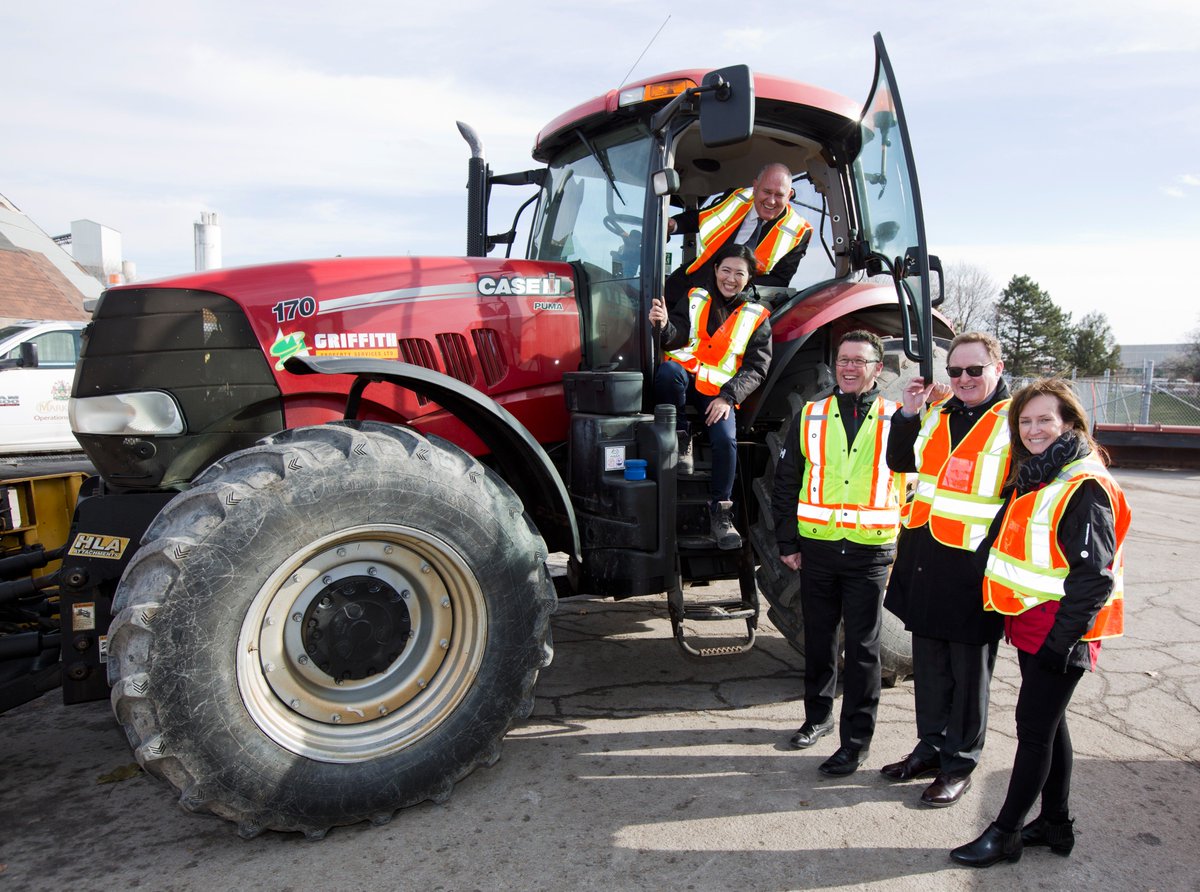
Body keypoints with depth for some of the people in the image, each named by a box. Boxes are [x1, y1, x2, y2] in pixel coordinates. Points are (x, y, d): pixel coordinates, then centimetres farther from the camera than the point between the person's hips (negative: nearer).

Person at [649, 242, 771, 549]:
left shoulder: (757, 317, 11)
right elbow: (676, 338, -3)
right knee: (669, 369, -35)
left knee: (725, 439, -25)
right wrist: (664, 325, -28)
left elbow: (756, 368, 3)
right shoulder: (695, 299, 12)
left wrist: (728, 397, -14)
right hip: (683, 379, 0)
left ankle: (720, 510, -7)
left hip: (720, 391, 0)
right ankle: (680, 438, -13)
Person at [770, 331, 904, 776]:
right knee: (818, 639, 15)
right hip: (817, 546, 2)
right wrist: (787, 542, 4)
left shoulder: (896, 418, 1)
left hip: (870, 551, -2)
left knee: (863, 648, 4)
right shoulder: (811, 416, 5)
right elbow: (785, 483, 6)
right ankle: (818, 714, 34)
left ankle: (856, 741, 14)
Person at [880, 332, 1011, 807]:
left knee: (969, 670, 8)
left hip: (975, 563, -6)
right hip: (925, 556, 6)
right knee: (928, 664, 17)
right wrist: (908, 413, 1)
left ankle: (959, 764, 23)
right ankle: (931, 747, 33)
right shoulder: (936, 412, 9)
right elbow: (900, 462, 16)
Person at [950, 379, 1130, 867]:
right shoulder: (1030, 479, 12)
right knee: (1048, 723, 17)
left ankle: (1005, 834, 12)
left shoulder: (1085, 488, -16)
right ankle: (1055, 824, 31)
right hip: (1031, 626, 9)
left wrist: (1060, 639, -21)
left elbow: (1094, 577, -20)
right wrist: (1010, 618, 14)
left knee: (1034, 728, 0)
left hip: (1060, 631, -9)